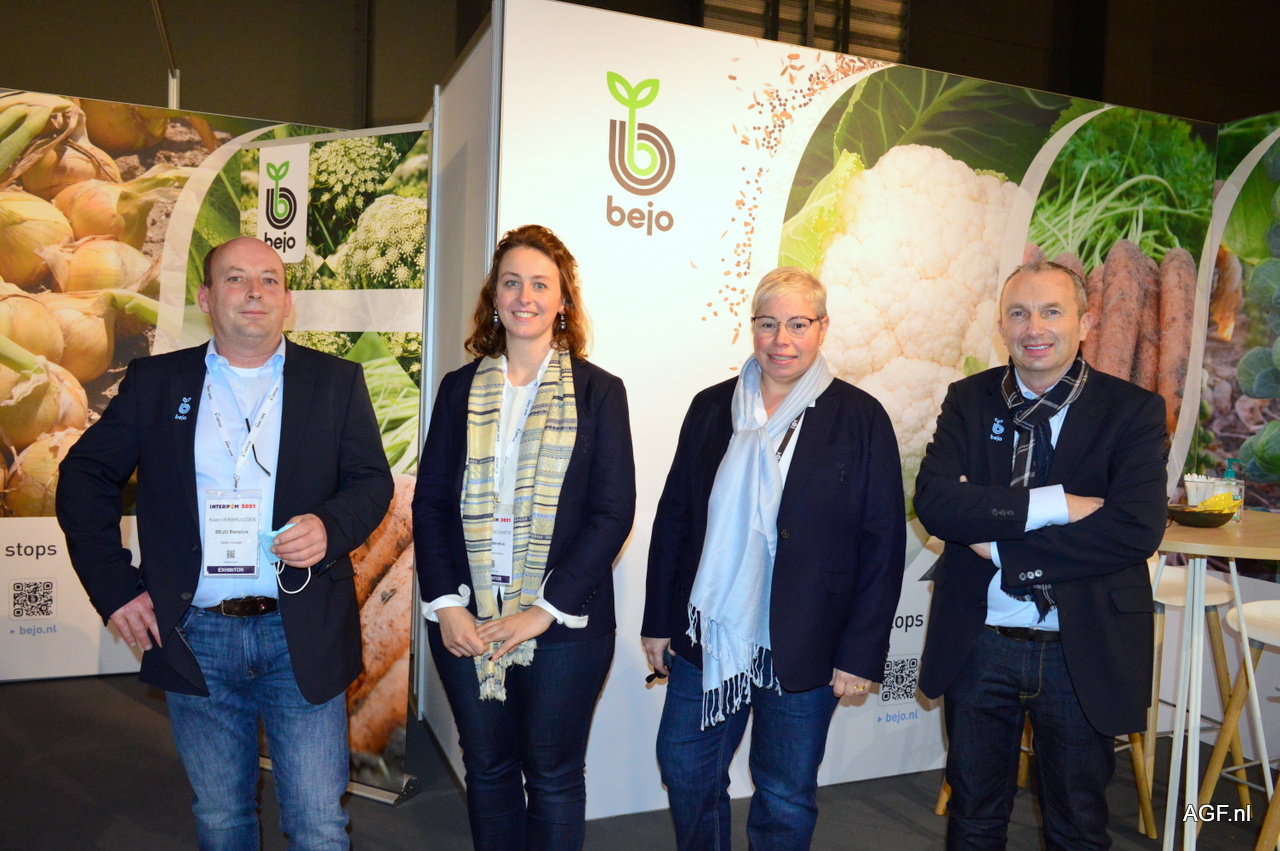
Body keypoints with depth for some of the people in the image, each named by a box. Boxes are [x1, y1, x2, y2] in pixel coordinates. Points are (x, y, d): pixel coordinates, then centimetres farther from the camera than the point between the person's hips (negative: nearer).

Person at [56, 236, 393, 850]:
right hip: (194, 640, 2)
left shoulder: (336, 382, 2)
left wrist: (330, 526, -19)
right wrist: (114, 586, 0)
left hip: (302, 638, -1)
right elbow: (84, 477, 9)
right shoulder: (154, 382, 5)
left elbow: (372, 481, 2)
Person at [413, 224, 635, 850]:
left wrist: (545, 611, -13)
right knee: (486, 769, 16)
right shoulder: (460, 388, 6)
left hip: (564, 623, -2)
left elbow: (613, 512, -7)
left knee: (553, 776, 11)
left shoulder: (598, 392, -1)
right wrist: (445, 603, -7)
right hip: (465, 620, 3)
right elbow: (430, 502, 5)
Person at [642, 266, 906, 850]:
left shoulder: (860, 419, -5)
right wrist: (658, 621, 6)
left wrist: (861, 652, -8)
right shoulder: (711, 408, 4)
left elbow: (884, 544, -5)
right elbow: (673, 517, 7)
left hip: (803, 649, -3)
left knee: (786, 797, 12)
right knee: (685, 771, 15)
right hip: (706, 638, 3)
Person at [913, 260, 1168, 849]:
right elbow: (932, 502, -15)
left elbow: (1137, 529, -20)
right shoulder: (969, 400, -1)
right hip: (978, 644, 2)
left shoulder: (1133, 410, -6)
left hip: (1084, 651, -1)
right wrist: (1052, 504, -24)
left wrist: (1000, 546, -19)